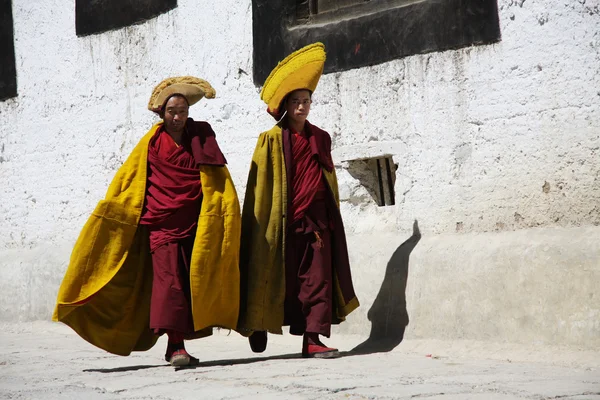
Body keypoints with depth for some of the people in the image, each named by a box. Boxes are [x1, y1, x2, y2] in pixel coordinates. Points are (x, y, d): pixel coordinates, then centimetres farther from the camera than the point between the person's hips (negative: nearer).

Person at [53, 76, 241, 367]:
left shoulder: (201, 139, 9)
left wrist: (227, 211, -6)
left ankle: (177, 345, 13)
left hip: (195, 225, 3)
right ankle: (176, 345, -22)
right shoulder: (151, 143, 4)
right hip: (161, 224, -2)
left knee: (192, 283, 3)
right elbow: (125, 179, 7)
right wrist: (110, 213, 4)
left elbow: (219, 180, 7)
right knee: (169, 280, -15)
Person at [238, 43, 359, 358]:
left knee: (318, 279, -3)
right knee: (277, 279, 3)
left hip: (316, 220, 4)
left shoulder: (320, 138, 13)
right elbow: (260, 184, -2)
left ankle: (312, 339, -3)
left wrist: (332, 217, 16)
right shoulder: (272, 139, 0)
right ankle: (259, 327, 23)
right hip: (282, 222, -4)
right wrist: (262, 226, -6)